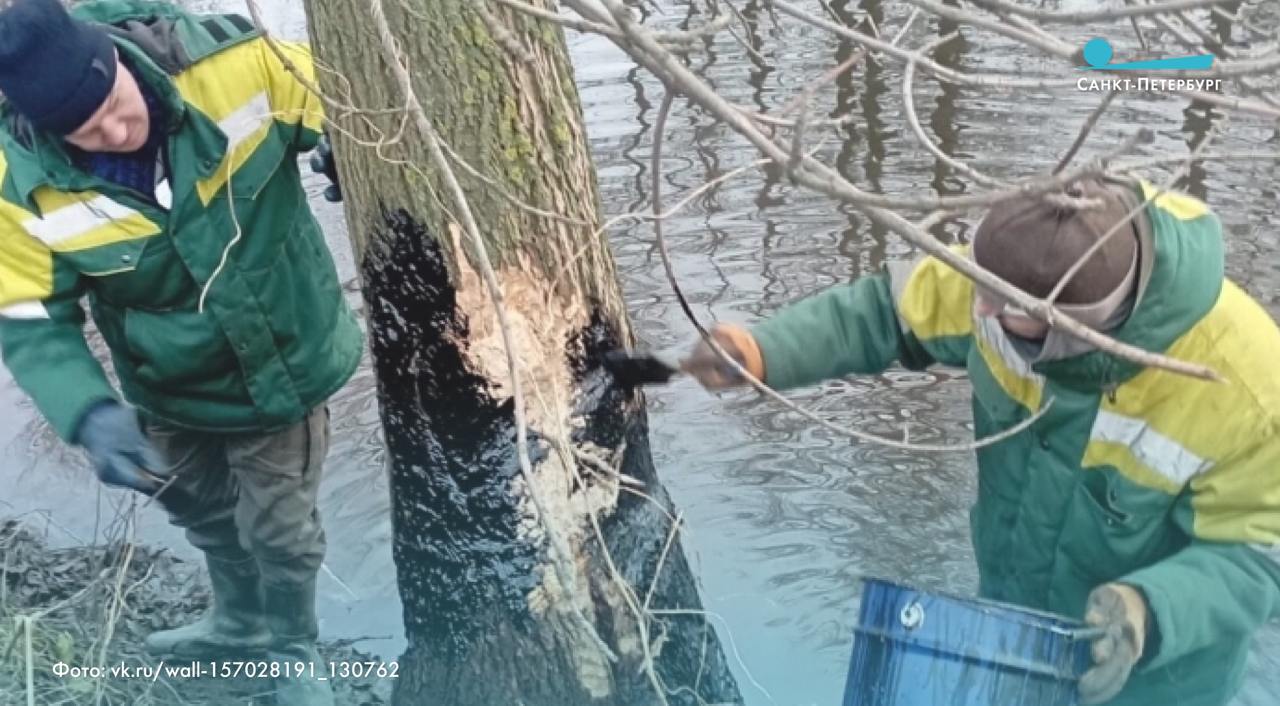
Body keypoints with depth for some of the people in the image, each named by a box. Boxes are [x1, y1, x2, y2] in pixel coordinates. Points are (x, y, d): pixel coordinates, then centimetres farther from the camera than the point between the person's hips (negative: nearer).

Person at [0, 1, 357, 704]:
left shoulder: (228, 58, -27)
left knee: (278, 527, 12)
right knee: (205, 514, 27)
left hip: (282, 360, -2)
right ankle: (240, 621, 60)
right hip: (170, 389, 3)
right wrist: (90, 414, -30)